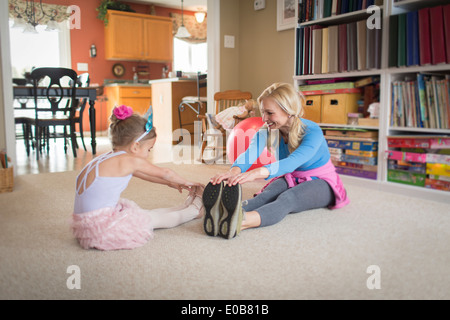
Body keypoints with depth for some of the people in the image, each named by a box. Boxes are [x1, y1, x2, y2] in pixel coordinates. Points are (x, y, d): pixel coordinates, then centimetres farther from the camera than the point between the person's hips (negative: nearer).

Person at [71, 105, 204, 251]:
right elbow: (165, 173, 1)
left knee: (143, 213, 22)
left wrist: (170, 183, 33)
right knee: (154, 218, 9)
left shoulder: (105, 159, 12)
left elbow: (143, 174, 25)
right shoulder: (129, 160, -14)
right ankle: (193, 210, 27)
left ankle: (184, 208, 38)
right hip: (104, 231, -9)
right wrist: (185, 182, 19)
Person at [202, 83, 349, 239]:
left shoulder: (312, 132, -24)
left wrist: (258, 172, -62)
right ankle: (224, 214, -63)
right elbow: (250, 153, -31)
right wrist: (234, 171, -55)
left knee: (287, 198, -38)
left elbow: (293, 162, -43)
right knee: (268, 194, -32)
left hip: (320, 183, -4)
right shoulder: (267, 131, -10)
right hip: (291, 179, 4)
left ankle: (240, 222, -69)